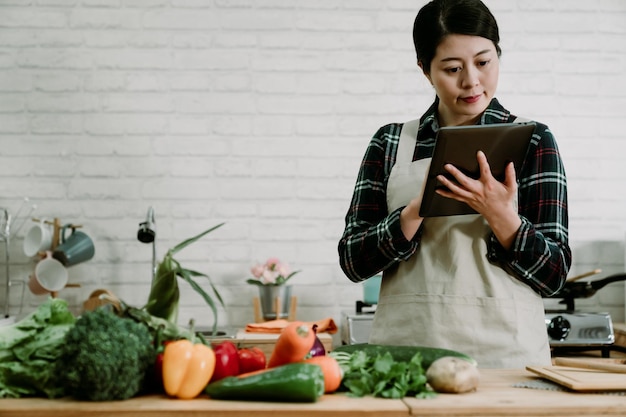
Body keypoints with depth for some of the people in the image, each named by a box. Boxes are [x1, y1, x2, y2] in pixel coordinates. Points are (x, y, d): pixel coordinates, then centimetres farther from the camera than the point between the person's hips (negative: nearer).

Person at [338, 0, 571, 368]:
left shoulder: (532, 140, 2)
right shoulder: (390, 143, 6)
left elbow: (554, 274, -1)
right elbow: (353, 261, 1)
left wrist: (499, 214, -18)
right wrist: (419, 209, -15)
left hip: (504, 352, -1)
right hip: (406, 347, 2)